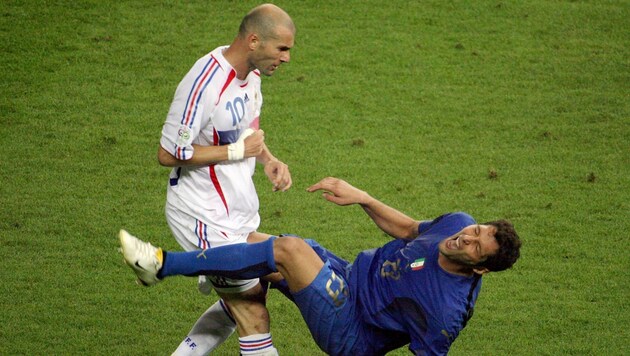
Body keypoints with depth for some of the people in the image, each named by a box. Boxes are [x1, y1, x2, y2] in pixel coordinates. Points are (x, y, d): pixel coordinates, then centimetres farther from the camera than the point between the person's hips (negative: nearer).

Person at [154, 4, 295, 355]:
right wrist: (237, 151, -20)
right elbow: (168, 154, -21)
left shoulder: (250, 71, 2)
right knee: (253, 316, -6)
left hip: (239, 210, 9)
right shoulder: (204, 84, -26)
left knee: (237, 306, 18)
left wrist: (269, 160, 1)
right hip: (206, 217, -9)